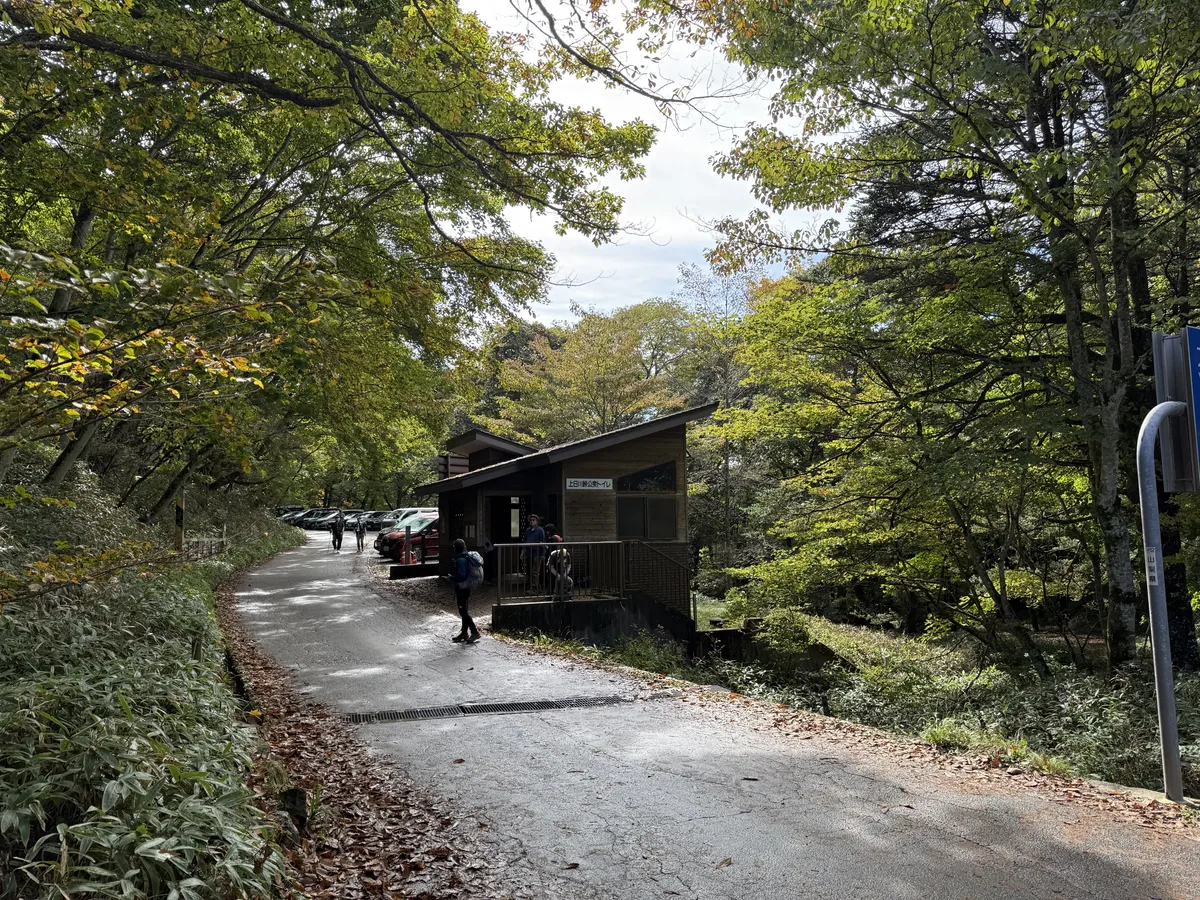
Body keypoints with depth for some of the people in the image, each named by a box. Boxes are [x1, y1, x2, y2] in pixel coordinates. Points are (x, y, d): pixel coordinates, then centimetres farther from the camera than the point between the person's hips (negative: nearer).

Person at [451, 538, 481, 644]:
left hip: (462, 588, -10)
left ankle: (475, 632, -8)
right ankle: (464, 633, 23)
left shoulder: (460, 560, -19)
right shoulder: (467, 558, 10)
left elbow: (462, 576, -24)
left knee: (463, 612, -7)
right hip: (467, 588, 10)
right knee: (465, 611, 15)